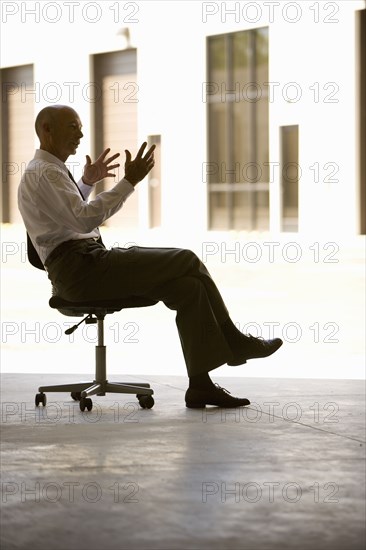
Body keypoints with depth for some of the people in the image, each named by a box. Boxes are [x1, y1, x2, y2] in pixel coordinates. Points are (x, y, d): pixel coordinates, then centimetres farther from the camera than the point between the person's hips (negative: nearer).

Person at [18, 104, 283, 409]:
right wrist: (130, 181, -21)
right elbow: (84, 219, -24)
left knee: (189, 287, -6)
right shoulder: (44, 174, -11)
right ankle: (232, 340, 1)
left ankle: (201, 385, -11)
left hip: (90, 264, 10)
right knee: (187, 260, -12)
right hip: (82, 268, -10)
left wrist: (86, 182, 35)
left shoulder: (51, 170, 21)